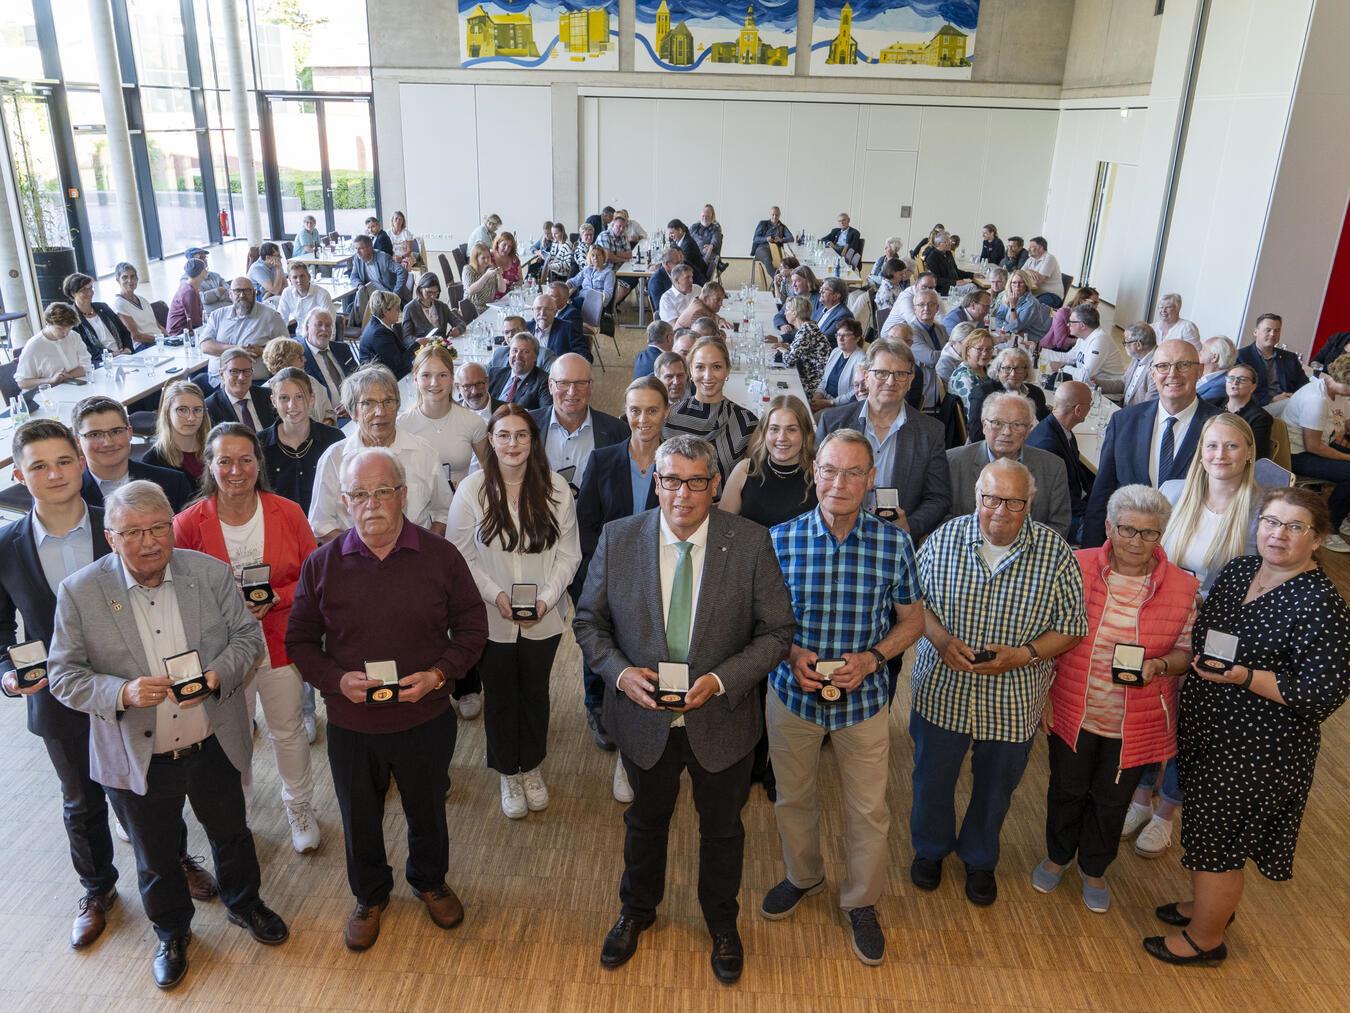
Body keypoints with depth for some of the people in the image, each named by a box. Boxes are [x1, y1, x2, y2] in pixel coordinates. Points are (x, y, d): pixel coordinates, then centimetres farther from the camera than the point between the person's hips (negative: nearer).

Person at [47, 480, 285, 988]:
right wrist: (122, 693, -28)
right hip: (136, 758, -1)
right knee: (155, 857, 20)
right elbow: (63, 675, -10)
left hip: (215, 746, 1)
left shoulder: (211, 572, -10)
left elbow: (248, 634, -2)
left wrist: (219, 674, -21)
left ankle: (244, 903, 51)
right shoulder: (79, 592, -14)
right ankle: (172, 931, 48)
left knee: (231, 833, 23)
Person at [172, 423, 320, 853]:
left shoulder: (288, 513, -10)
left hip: (280, 644, 1)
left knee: (288, 732, 16)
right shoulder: (189, 522, -13)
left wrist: (273, 600, -18)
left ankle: (300, 808, 39)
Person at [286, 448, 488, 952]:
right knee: (359, 821, 21)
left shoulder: (441, 556, -12)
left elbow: (471, 627, -3)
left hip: (426, 718, 0)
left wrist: (438, 674, -19)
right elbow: (300, 641, 0)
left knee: (427, 811, 22)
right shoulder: (322, 565, -9)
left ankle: (430, 881, 52)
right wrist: (337, 680, -18)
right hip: (351, 725, 1)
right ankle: (370, 896, 50)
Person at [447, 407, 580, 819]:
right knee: (500, 698, 15)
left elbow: (568, 553, -3)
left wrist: (546, 599, -15)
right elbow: (460, 554, -7)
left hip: (543, 619, 1)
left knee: (535, 693, 19)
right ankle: (508, 773, 37)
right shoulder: (473, 488, -11)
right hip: (490, 619, -1)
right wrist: (496, 595, -17)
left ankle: (532, 767, 42)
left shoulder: (555, 487, -8)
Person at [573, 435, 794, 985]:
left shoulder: (751, 542, -17)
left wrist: (722, 680, -23)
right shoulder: (618, 538, -12)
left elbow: (776, 631, -10)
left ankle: (722, 922, 52)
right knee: (645, 821, 26)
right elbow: (588, 621, -3)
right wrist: (620, 672, -20)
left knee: (722, 828, 22)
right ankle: (636, 910, 55)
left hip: (722, 720, -1)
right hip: (644, 718, 1)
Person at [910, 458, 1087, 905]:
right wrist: (940, 639, -19)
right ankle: (930, 848, 48)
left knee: (995, 786, 21)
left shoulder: (1055, 552, -12)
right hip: (942, 689, 1)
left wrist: (1023, 655, -22)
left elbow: (1071, 628, -7)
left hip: (1013, 699, 0)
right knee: (932, 779, 19)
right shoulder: (945, 538, -10)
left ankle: (980, 859, 49)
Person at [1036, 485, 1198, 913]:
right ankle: (1057, 856, 48)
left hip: (1136, 726, 0)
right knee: (1067, 790, 20)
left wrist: (1158, 665, -23)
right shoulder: (1077, 568, -12)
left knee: (1112, 801, 19)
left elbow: (1188, 652, -1)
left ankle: (1094, 870, 46)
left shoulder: (1182, 587, -11)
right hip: (1073, 712, 0)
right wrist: (1044, 693, -2)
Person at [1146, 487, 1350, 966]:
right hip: (1207, 729, 7)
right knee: (1204, 826, 23)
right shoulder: (1238, 570, 1)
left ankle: (1206, 939, 32)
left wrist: (1245, 677, -29)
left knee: (1215, 840, 9)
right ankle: (1210, 904, 48)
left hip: (1256, 751, -7)